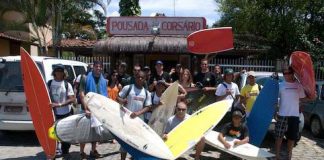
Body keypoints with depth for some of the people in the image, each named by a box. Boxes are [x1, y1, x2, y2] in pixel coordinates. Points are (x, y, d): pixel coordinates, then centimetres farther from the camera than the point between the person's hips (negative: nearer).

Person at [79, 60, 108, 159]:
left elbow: (106, 96, 12)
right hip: (88, 109, -5)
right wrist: (86, 108, -23)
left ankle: (93, 151, 27)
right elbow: (81, 94, -14)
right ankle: (82, 152, 11)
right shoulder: (86, 79, -7)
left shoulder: (104, 81, 9)